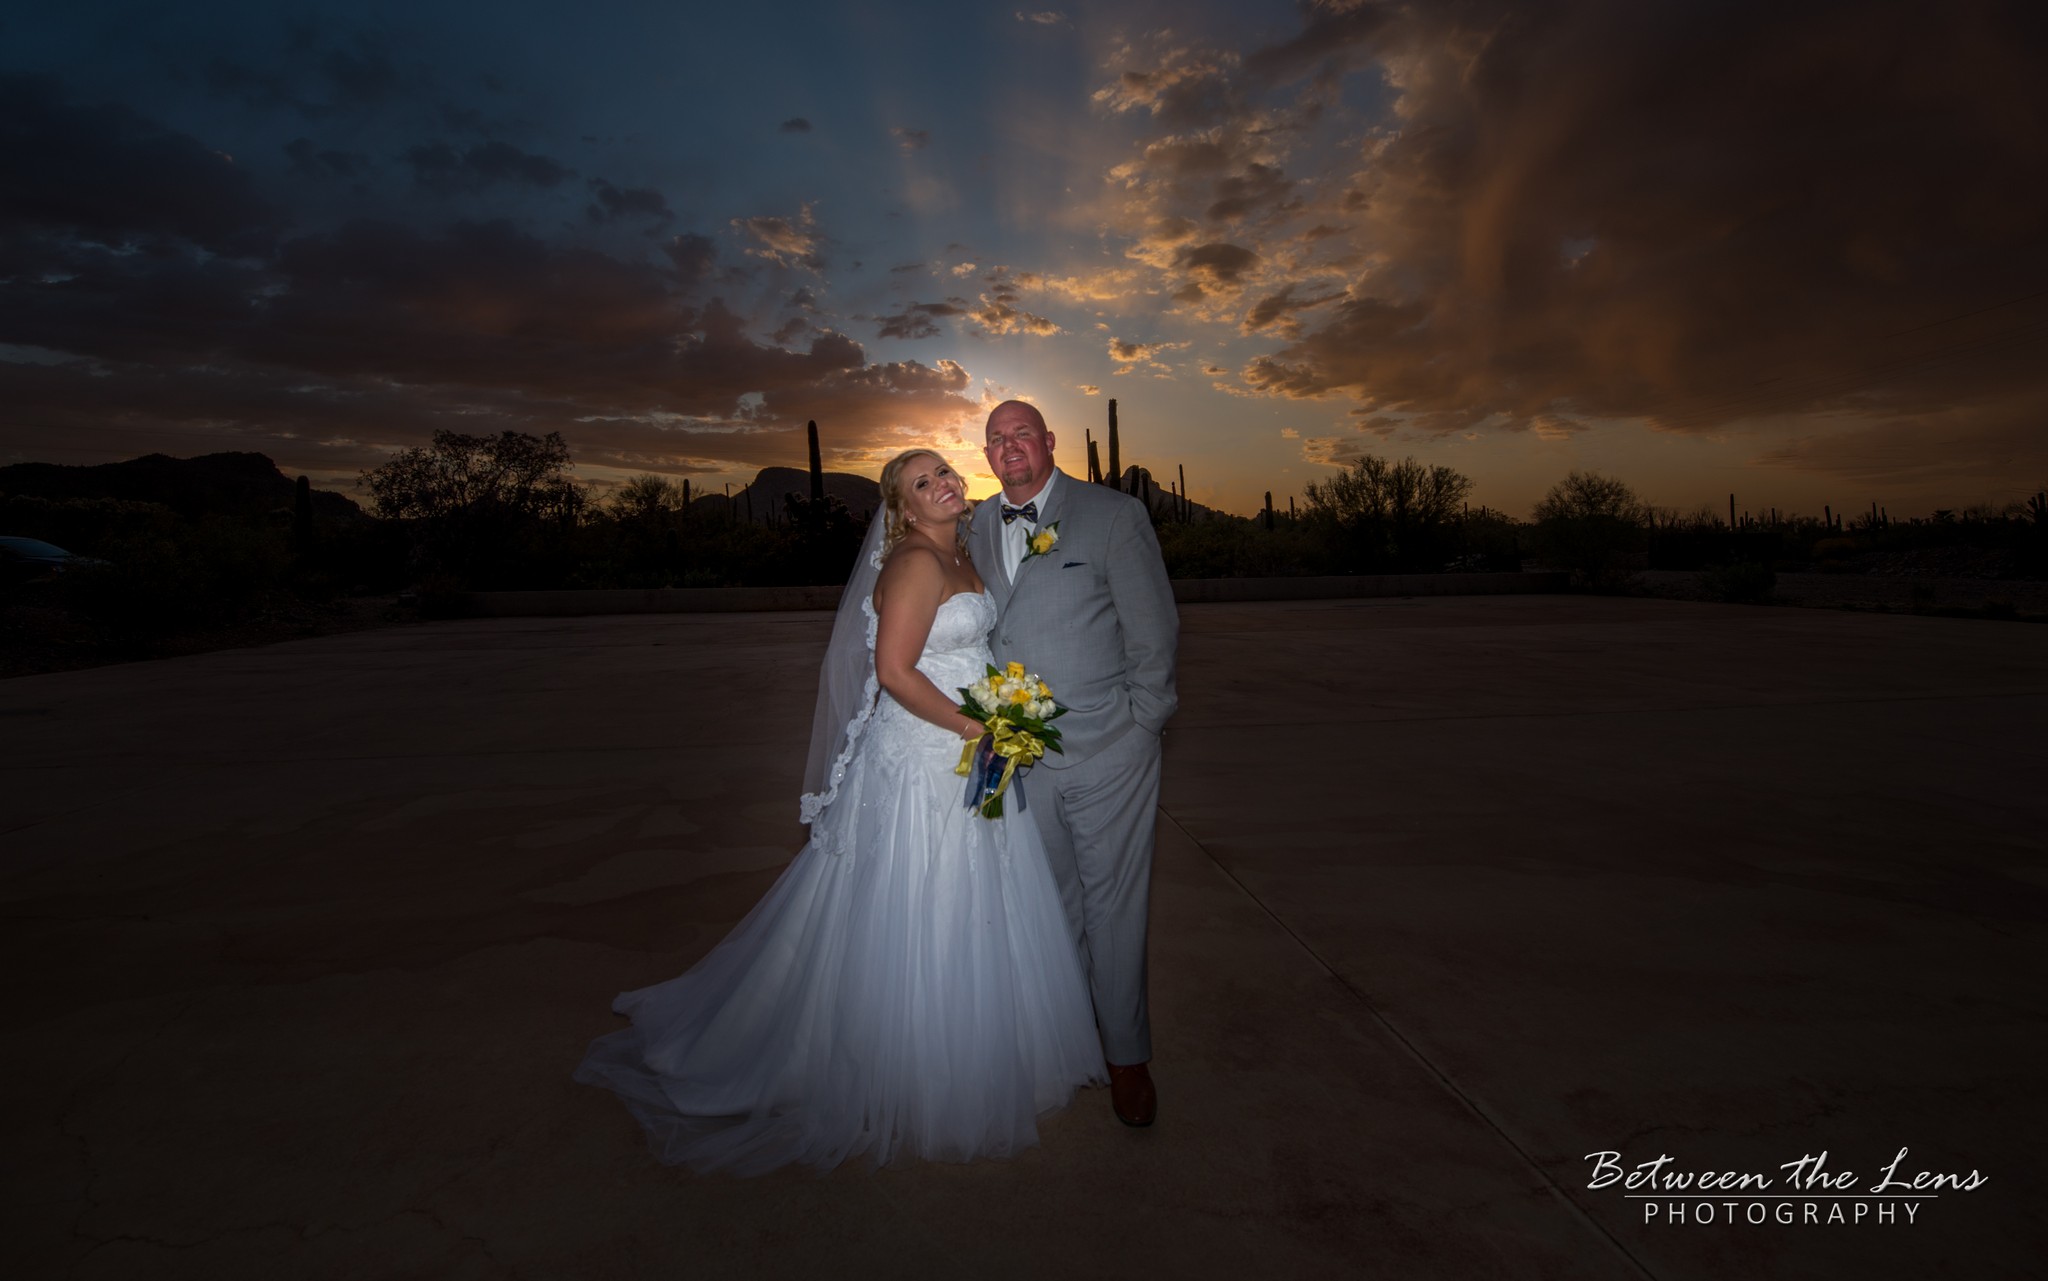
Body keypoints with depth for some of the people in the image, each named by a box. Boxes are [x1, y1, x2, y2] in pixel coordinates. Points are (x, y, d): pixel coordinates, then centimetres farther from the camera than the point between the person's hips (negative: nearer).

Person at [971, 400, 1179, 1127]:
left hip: (1106, 751, -3)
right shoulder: (976, 527, 7)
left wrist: (1140, 727, -6)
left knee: (1114, 903, 7)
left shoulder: (1113, 515, -5)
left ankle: (1127, 1055, 27)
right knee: (1055, 902, 17)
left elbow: (1154, 629, -5)